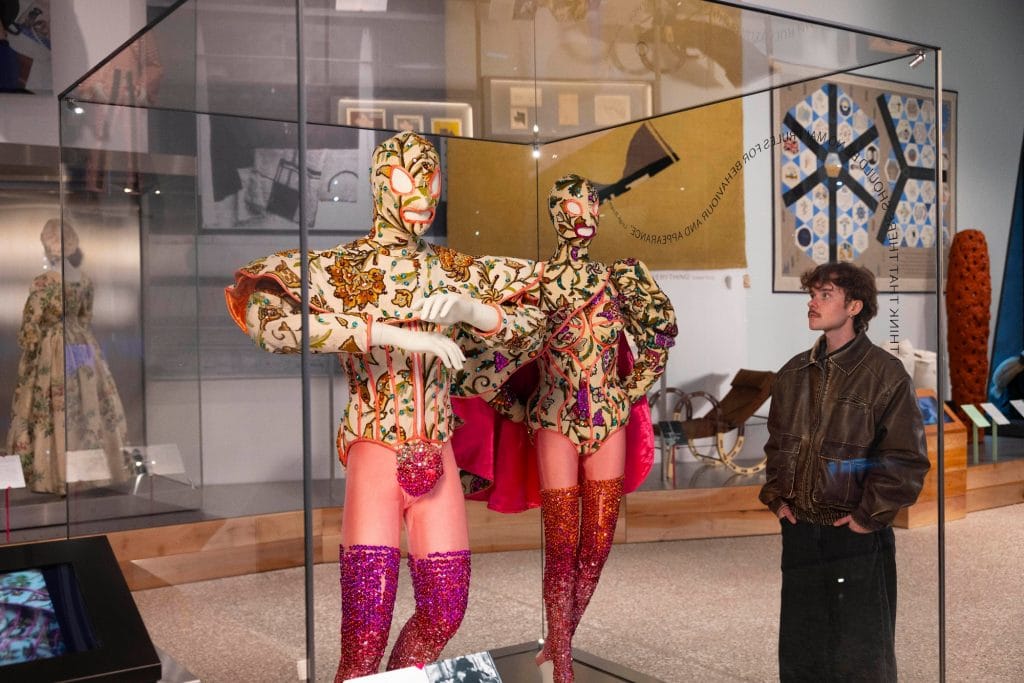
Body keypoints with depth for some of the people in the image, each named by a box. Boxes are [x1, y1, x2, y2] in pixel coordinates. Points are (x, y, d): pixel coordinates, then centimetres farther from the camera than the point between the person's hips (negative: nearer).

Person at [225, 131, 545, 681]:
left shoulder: (457, 272, 7)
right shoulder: (339, 267, -5)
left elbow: (533, 328, 9)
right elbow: (263, 317, -23)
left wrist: (469, 310, -12)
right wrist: (387, 332, -29)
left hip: (437, 456, 4)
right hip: (375, 451, -4)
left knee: (445, 612, 9)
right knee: (365, 634, -8)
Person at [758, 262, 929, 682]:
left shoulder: (885, 372, -9)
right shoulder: (794, 373, 8)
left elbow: (906, 458, -11)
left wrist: (869, 517, -12)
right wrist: (776, 497, 7)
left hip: (856, 537, -5)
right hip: (799, 533, 5)